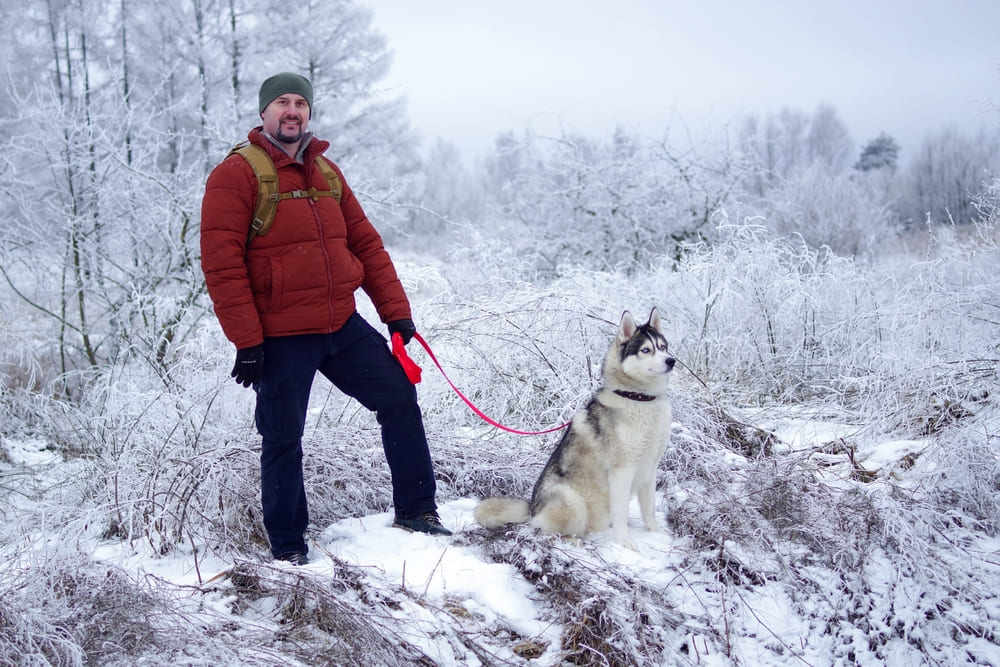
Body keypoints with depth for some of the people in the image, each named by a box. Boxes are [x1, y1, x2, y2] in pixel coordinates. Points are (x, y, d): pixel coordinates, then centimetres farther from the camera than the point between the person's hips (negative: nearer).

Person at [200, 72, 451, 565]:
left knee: (399, 396, 6)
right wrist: (246, 341, -17)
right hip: (281, 338, -6)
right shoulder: (236, 174, -7)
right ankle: (288, 547, 18)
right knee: (283, 440, 3)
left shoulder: (325, 171, 13)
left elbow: (365, 243, 14)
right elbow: (221, 263, -13)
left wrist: (395, 310, 7)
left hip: (343, 325, 6)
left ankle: (415, 509, 20)